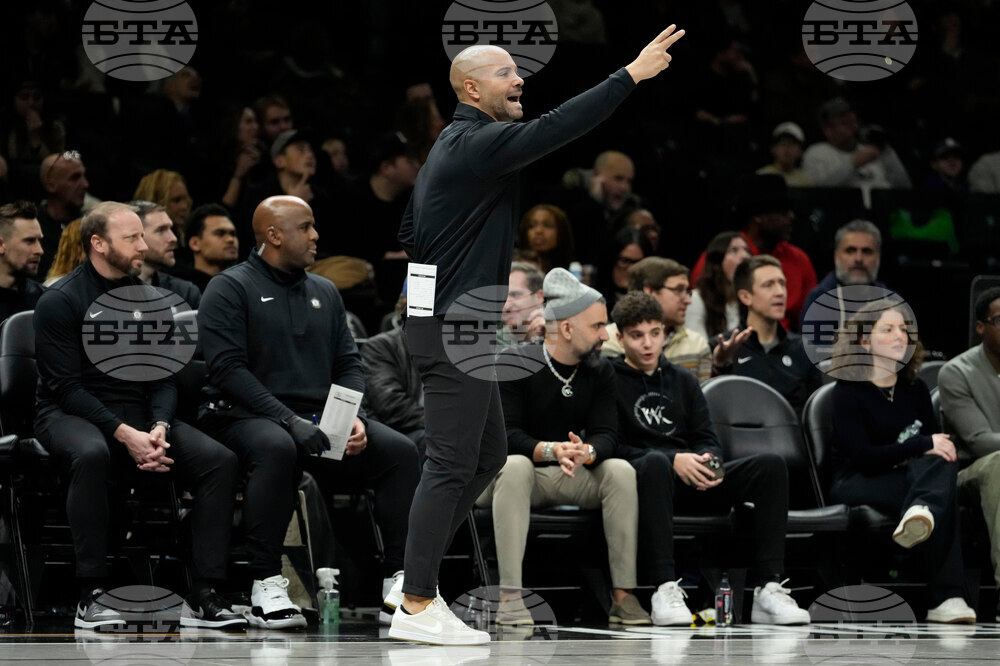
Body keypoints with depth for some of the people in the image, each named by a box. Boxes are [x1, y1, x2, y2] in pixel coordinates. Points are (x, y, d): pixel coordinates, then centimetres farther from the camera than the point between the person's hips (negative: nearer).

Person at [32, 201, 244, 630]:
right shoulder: (60, 302, -6)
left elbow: (163, 378, 12)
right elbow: (66, 386, -11)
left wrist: (159, 428, -11)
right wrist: (125, 434, -22)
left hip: (139, 414, 6)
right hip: (69, 414, -5)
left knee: (220, 461, -18)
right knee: (91, 454, -41)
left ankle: (205, 596, -20)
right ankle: (91, 596, -35)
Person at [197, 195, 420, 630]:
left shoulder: (324, 292, 20)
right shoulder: (230, 289, 0)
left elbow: (349, 363, 16)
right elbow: (228, 367, -12)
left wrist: (354, 418, -6)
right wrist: (289, 420, -22)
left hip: (322, 417, 6)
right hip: (246, 415, -6)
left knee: (400, 450, -16)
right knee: (277, 448, -40)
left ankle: (399, 580, -17)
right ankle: (266, 585, -34)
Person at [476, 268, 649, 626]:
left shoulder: (600, 372, 5)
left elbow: (605, 435, -5)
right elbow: (506, 435, -19)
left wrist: (586, 453, -30)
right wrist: (551, 450, -37)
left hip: (570, 476, 4)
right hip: (503, 475, -4)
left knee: (621, 471, -22)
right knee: (515, 466, -38)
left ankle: (623, 595, -24)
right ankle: (509, 596, -43)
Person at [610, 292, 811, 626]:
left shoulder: (683, 381, 24)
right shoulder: (611, 381, 6)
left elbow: (708, 438, 17)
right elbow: (614, 448, -6)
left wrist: (708, 461, -8)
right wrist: (673, 460, -18)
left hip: (693, 484, 6)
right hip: (638, 476, -5)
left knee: (771, 465, -16)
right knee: (655, 462, -42)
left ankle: (770, 589, -26)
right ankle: (665, 589, -48)